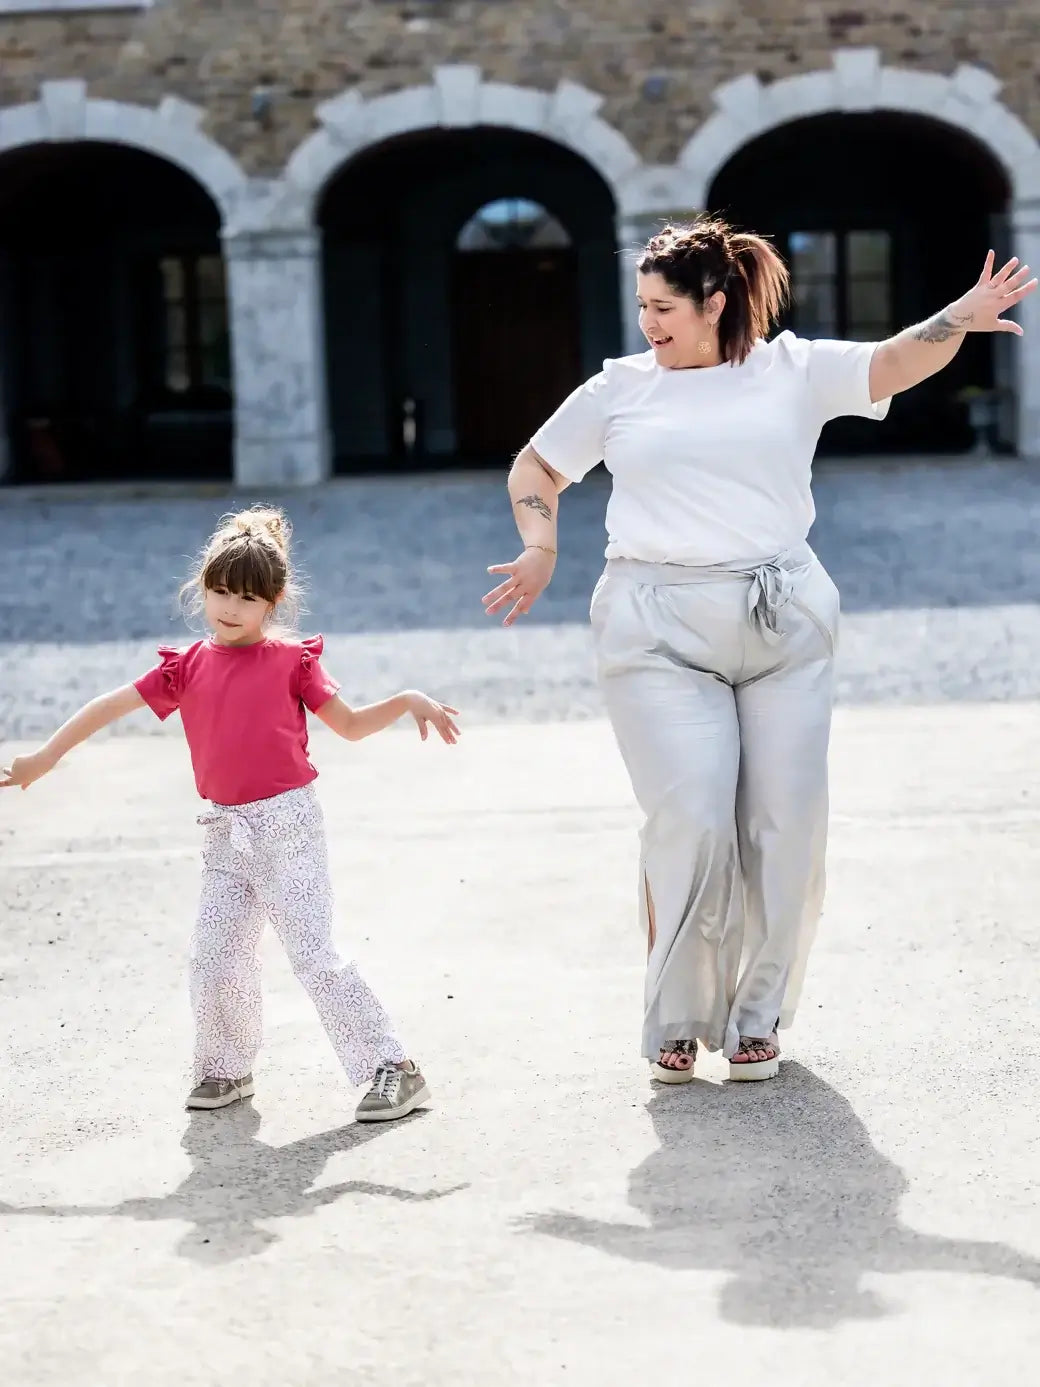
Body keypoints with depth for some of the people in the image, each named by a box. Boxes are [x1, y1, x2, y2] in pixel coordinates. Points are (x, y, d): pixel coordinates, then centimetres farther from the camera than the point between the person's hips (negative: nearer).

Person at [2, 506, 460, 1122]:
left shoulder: (292, 659, -2)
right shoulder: (188, 666, 7)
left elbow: (351, 725, 5)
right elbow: (113, 705, 11)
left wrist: (408, 701, -11)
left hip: (287, 823, -5)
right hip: (227, 834, 5)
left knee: (315, 956, -11)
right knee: (214, 959, 5)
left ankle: (394, 1070, -6)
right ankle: (226, 1070, 26)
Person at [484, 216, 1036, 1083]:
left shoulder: (794, 371, 8)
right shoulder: (620, 390, 11)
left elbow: (893, 365, -5)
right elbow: (537, 467, 22)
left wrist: (958, 321, -23)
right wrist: (540, 549, 6)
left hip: (785, 622, 1)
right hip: (659, 635, -1)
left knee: (786, 826, 1)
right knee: (690, 822, -12)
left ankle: (757, 1018, 17)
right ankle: (675, 1023, 4)